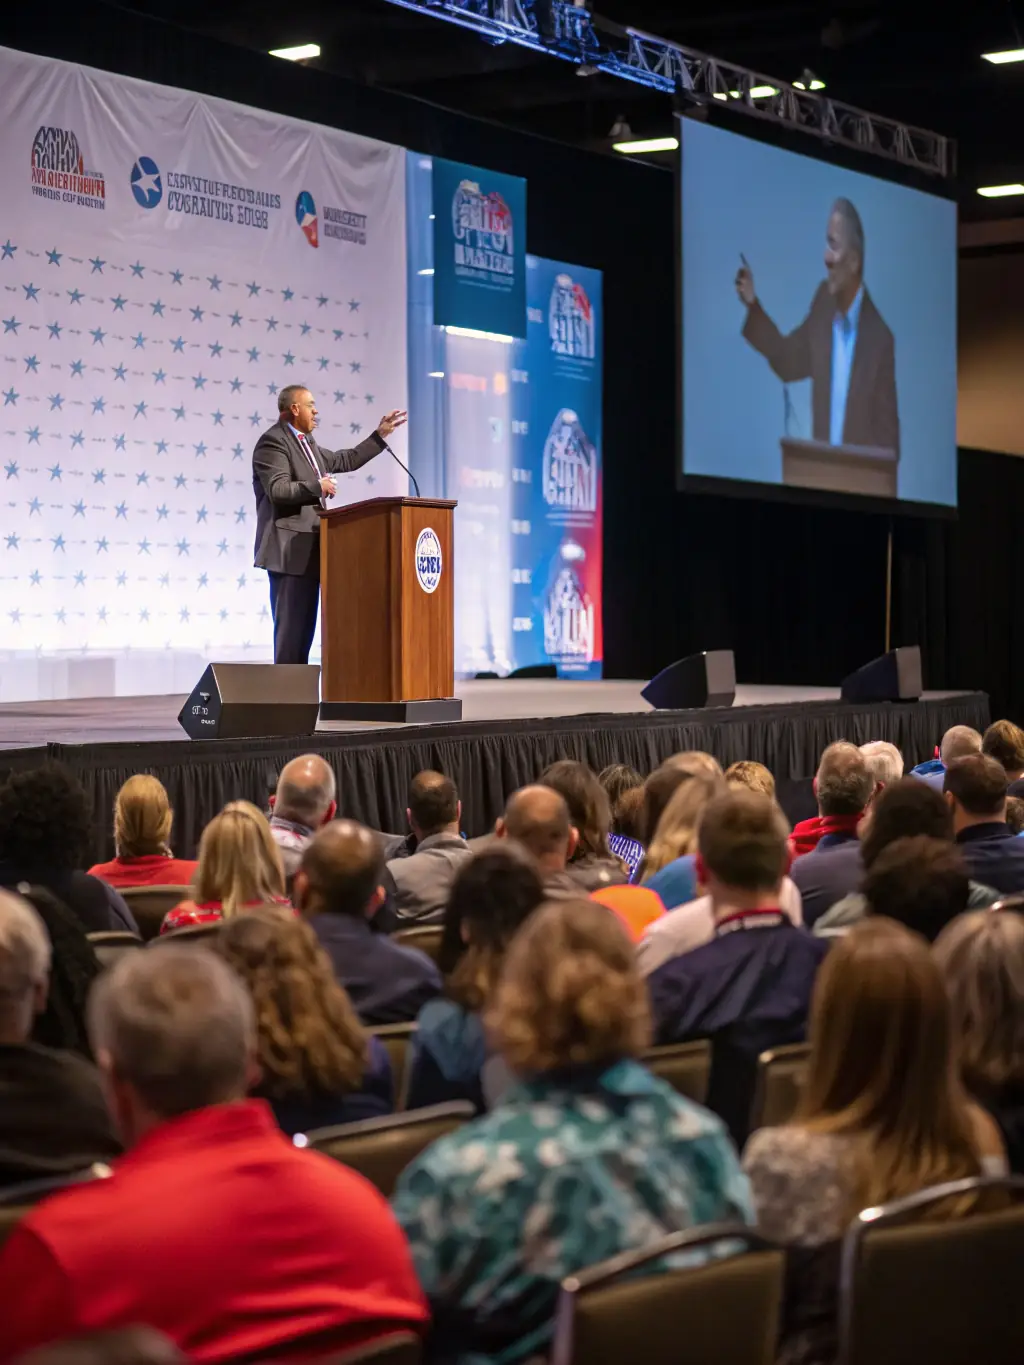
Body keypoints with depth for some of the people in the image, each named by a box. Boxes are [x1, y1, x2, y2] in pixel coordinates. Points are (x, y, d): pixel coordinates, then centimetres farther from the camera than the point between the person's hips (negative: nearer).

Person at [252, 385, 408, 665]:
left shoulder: (307, 443, 20)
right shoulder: (273, 441, -9)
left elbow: (346, 461, 27)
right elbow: (278, 490, -20)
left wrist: (381, 434, 27)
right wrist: (317, 487, -14)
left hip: (308, 549, 10)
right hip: (290, 550, -10)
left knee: (304, 627, 8)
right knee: (291, 627, -11)